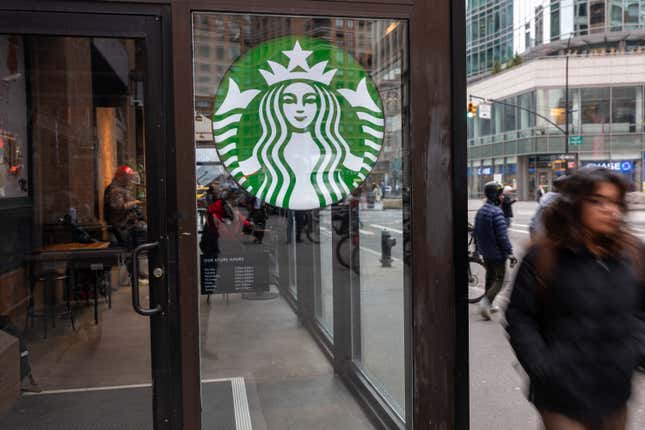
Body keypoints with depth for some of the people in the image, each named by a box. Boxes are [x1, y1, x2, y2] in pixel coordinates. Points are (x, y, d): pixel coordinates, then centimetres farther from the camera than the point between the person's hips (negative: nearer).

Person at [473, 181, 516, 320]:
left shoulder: (480, 211, 8)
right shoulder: (497, 212, -19)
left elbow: (476, 231, 15)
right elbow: (502, 235, -22)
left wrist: (478, 247, 25)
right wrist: (509, 252, -19)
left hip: (485, 251, 9)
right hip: (497, 252, -9)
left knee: (490, 276, 20)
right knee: (499, 279, -2)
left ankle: (488, 305, 27)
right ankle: (486, 301, -17)